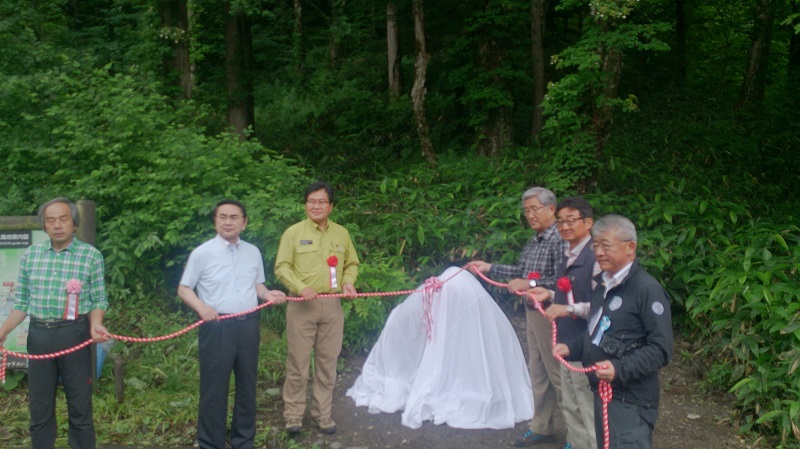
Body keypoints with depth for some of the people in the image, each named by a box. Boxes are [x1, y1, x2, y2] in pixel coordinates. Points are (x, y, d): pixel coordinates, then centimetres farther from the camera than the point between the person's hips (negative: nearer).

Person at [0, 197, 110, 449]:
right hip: (39, 336, 3)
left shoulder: (91, 255, -3)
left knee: (79, 405, 6)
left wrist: (95, 325, -20)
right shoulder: (30, 255, 7)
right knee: (39, 406, 12)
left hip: (74, 334, -3)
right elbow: (22, 302, 11)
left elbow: (98, 299, -2)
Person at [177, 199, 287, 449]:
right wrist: (201, 306, -20)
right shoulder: (202, 253, -5)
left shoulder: (253, 252, 8)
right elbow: (184, 289, -2)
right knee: (214, 389, 1)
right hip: (217, 327, -4)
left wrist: (268, 294, -4)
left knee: (247, 385, 14)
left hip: (248, 326, 5)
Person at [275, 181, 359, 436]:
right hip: (302, 306, -3)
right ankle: (293, 415, 13)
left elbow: (352, 263, 17)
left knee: (327, 362, 8)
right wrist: (301, 287, -18)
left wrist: (349, 281, -4)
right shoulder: (293, 232, 0)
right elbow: (282, 267, -4)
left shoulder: (341, 233, 10)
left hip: (332, 306, 3)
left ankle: (322, 413, 20)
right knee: (298, 363, 0)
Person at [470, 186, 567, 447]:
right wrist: (489, 268, 15)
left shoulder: (559, 240, -17)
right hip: (532, 313, 9)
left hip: (550, 315, -9)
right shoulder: (533, 242, 10)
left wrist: (530, 284, -26)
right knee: (538, 373, 16)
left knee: (558, 374, -1)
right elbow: (521, 271, 18)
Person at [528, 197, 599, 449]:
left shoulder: (595, 257, -18)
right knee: (570, 406, 21)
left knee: (589, 407, 0)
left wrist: (569, 309, -24)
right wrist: (550, 295, 7)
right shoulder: (567, 257, 12)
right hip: (567, 342, 9)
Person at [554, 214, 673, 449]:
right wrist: (571, 348, 7)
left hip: (630, 401, -9)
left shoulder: (647, 289, -16)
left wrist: (620, 369, -27)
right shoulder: (604, 284, 12)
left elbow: (661, 349, -19)